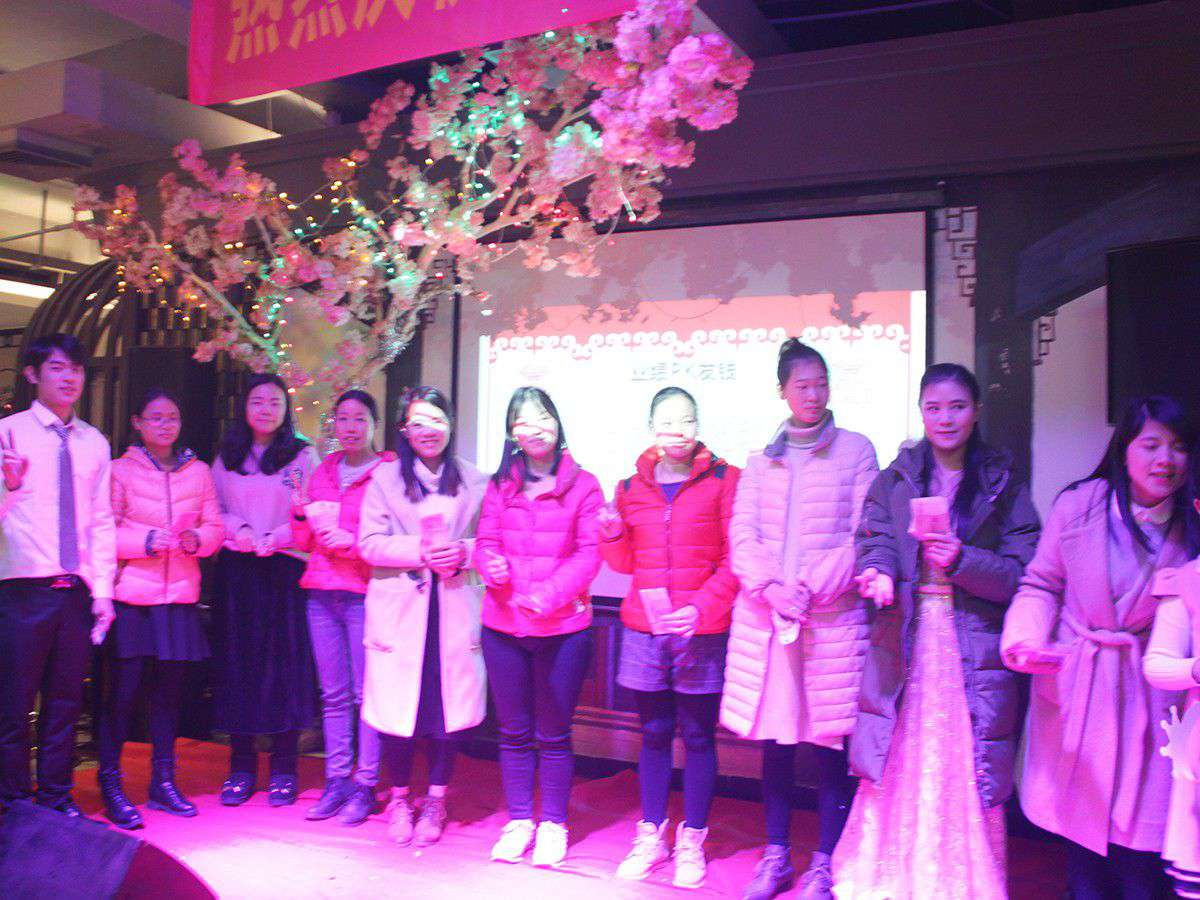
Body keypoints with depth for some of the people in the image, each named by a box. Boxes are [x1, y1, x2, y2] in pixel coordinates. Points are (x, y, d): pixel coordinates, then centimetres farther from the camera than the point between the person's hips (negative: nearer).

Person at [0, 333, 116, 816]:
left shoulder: (94, 443, 11)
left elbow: (102, 521, 10)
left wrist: (102, 589, 4)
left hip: (76, 591, 4)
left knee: (65, 700, 11)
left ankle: (56, 799, 23)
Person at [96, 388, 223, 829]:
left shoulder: (198, 472, 9)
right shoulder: (121, 470, 1)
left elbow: (216, 527, 9)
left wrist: (197, 539, -12)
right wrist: (145, 541, -17)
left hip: (180, 598, 3)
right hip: (131, 597, -3)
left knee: (170, 691, 10)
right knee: (122, 690, -2)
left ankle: (163, 783, 22)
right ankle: (110, 786, 13)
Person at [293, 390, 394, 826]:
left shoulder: (387, 473, -3)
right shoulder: (323, 472, 15)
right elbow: (305, 542, 18)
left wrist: (350, 542, -17)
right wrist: (300, 513, 0)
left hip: (365, 594, -5)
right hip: (322, 593, 6)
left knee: (366, 694, -3)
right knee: (334, 695, 10)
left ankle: (366, 785, 7)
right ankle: (337, 781, 18)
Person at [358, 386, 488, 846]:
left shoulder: (476, 481, 7)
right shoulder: (385, 479, 5)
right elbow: (370, 543, -3)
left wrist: (463, 552, -14)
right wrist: (420, 551, -16)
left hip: (455, 612, 1)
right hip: (400, 610, 0)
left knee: (450, 709, 4)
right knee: (399, 708, 2)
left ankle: (435, 802, 24)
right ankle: (399, 800, 25)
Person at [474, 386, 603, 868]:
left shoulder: (583, 485, -3)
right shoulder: (499, 485, 7)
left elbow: (589, 554, -8)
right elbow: (485, 543, 4)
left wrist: (552, 592, -21)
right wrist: (491, 567, -19)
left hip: (563, 627, -3)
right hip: (503, 626, 3)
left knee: (554, 734, 8)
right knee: (514, 731, 14)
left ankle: (553, 824, 26)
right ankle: (518, 821, 30)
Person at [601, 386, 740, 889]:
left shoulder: (723, 480, -2)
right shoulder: (631, 488, 9)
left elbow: (735, 560, -5)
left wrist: (703, 607, -17)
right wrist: (611, 533, -5)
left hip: (702, 634, -3)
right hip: (645, 630, 3)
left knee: (698, 737, 5)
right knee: (654, 735, 12)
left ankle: (692, 842, 20)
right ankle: (651, 837, 26)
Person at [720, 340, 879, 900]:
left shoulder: (856, 450, 4)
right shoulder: (761, 459, 12)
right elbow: (742, 533, 6)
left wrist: (813, 589, -12)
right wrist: (769, 587, -11)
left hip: (833, 617, -2)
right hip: (763, 616, 3)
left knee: (828, 741, 1)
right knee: (774, 738, 8)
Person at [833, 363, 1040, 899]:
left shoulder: (1004, 487, 7)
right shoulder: (893, 481, 11)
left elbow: (1025, 573, 1)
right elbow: (874, 541, -2)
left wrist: (963, 561, -15)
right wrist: (880, 573, -24)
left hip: (974, 649, -1)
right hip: (903, 646, 1)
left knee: (966, 772, 0)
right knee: (895, 768, 3)